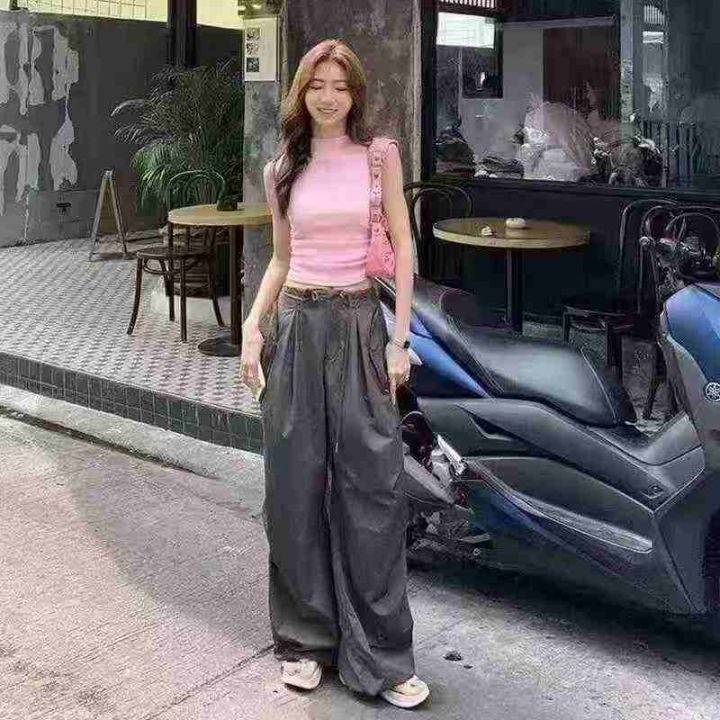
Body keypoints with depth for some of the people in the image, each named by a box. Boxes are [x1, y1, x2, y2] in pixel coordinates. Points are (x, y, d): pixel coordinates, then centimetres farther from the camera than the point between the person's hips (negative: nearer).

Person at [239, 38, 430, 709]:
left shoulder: (380, 155, 2)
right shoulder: (281, 170, 10)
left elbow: (403, 248, 1)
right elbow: (281, 259, 15)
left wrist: (399, 338, -6)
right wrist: (252, 327, 1)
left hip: (360, 325, -2)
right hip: (295, 326, 3)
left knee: (371, 488, -3)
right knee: (296, 488, 5)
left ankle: (380, 654, 8)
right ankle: (305, 638, 20)